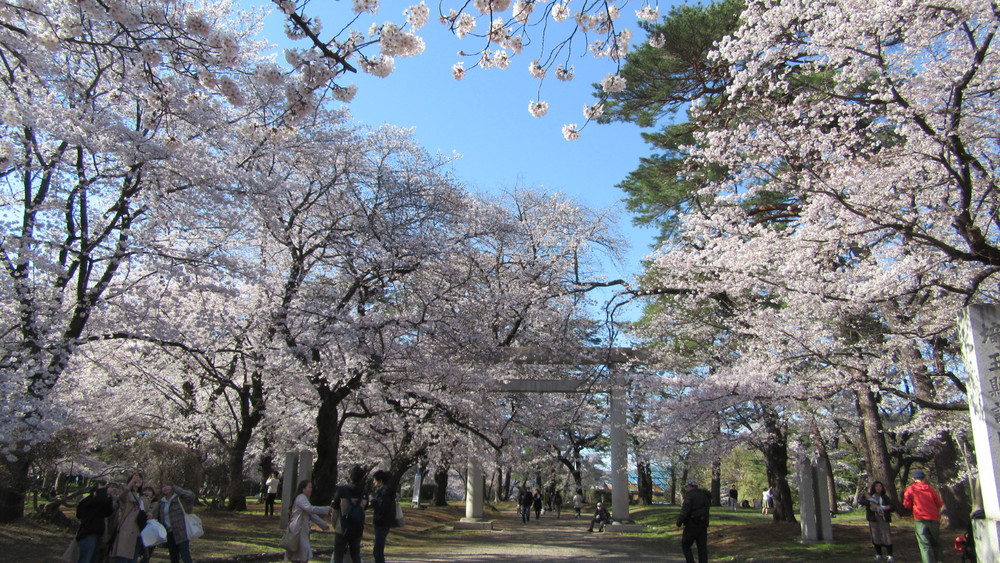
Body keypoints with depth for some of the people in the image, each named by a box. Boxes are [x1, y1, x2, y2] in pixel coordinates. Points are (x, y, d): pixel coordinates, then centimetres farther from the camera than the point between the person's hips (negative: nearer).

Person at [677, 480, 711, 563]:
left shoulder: (689, 495, -11)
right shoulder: (704, 495, 11)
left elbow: (684, 511, -19)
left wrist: (678, 523, -10)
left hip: (692, 526, -6)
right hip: (703, 526, 6)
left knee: (685, 546, 8)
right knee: (702, 548, 7)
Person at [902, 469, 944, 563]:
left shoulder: (910, 489, 3)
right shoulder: (930, 489, 8)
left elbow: (907, 504, 2)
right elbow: (940, 504, 8)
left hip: (920, 520, -3)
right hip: (934, 519, 3)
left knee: (925, 545, -5)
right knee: (936, 544, 20)